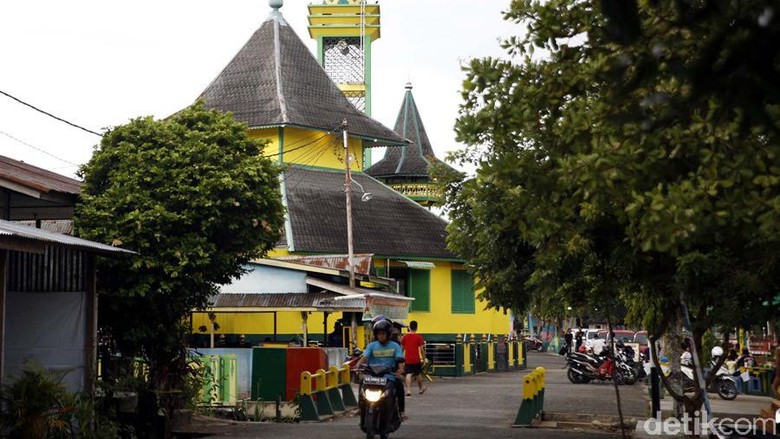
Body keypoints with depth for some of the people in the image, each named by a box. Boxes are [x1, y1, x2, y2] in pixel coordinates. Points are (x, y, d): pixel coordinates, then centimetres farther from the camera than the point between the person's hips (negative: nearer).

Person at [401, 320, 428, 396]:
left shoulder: (405, 337, 1)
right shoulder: (419, 337, -5)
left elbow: (401, 348, 8)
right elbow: (422, 349, -7)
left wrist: (402, 357, 20)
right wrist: (423, 359, 2)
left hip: (408, 359, 1)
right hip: (417, 360, -1)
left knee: (408, 374, -4)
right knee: (418, 374, 16)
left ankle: (408, 390, -18)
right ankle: (421, 388, 34)